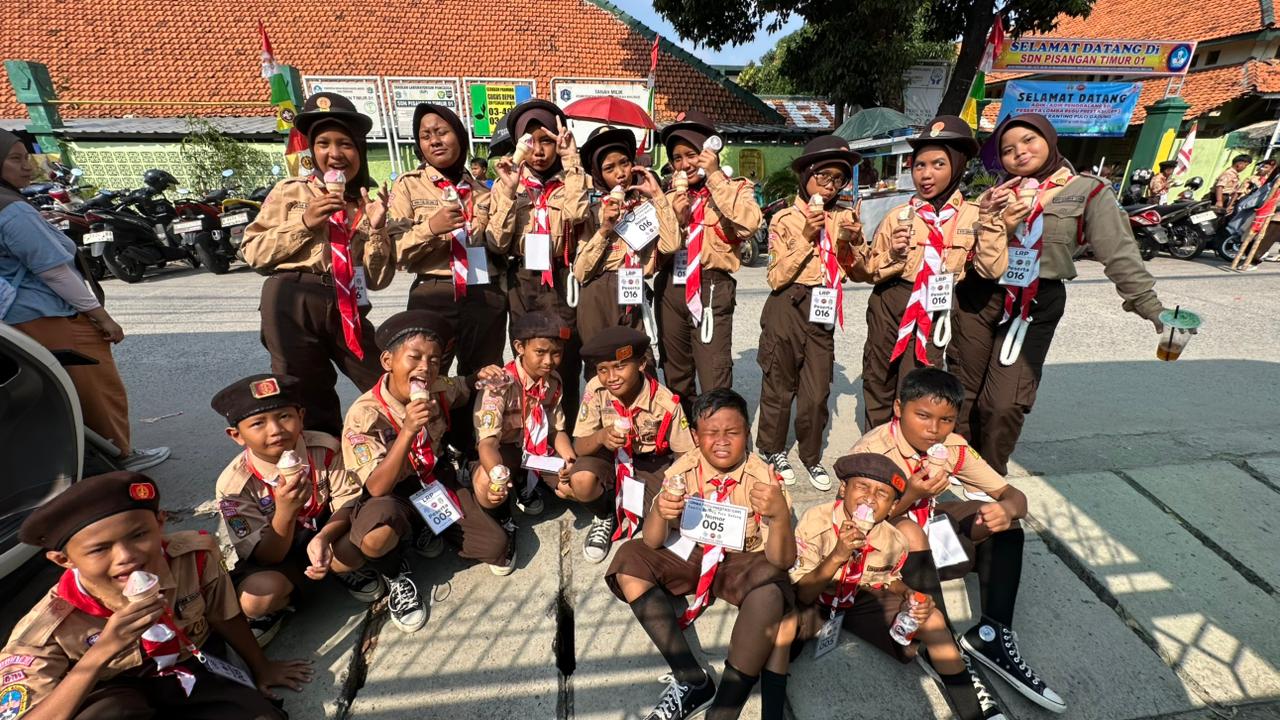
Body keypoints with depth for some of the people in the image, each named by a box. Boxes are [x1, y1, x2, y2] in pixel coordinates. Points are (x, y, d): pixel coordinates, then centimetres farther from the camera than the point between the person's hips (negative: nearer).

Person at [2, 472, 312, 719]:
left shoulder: (196, 555, -24)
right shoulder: (45, 630, -28)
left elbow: (225, 617, -6)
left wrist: (260, 667, 9)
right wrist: (103, 651, -46)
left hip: (196, 669, 2)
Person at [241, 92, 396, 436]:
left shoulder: (368, 203, 13)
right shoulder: (289, 191, 9)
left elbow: (377, 279, 5)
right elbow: (253, 253, 3)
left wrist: (376, 229, -8)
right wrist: (304, 223, -7)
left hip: (346, 308, 1)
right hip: (292, 302, -1)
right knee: (308, 400, 8)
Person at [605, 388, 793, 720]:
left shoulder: (763, 478, -18)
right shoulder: (683, 471, -12)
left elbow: (783, 561, -23)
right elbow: (652, 543, -14)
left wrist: (780, 515, -44)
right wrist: (659, 511, -38)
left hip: (742, 563, -2)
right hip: (688, 555, 3)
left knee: (771, 585, -35)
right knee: (629, 558, -21)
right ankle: (691, 680, -20)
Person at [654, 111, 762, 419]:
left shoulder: (735, 188, 3)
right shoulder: (671, 197, 15)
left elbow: (749, 224, -21)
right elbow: (658, 253, 9)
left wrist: (714, 175, -15)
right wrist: (676, 219, -7)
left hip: (711, 288, -5)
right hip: (671, 288, 5)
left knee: (714, 384, -8)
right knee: (676, 377, 14)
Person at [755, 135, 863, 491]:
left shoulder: (843, 218, 8)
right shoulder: (785, 218, -3)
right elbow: (777, 277, -11)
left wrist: (854, 240, -7)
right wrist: (806, 237, -18)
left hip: (822, 313, 3)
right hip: (787, 310, -3)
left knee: (817, 392, 4)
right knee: (779, 386, 9)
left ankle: (811, 455, 26)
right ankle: (773, 450, 29)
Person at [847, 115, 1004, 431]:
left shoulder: (972, 216, -2)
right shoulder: (898, 216, -2)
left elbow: (993, 269, -14)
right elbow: (865, 272, 1)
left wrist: (990, 220, -18)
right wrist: (892, 256, -17)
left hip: (933, 316, -1)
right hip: (888, 308, 1)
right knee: (878, 388, 14)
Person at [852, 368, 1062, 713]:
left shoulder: (952, 448, -10)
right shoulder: (870, 452, -27)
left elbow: (1016, 496, -6)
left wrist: (1007, 509, -32)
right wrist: (910, 496, -40)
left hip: (925, 533, 6)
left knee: (1001, 515, -11)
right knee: (908, 531, -37)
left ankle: (992, 634, -13)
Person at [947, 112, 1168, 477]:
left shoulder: (1087, 192, -1)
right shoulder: (999, 193, 10)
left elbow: (1121, 257, -4)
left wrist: (1155, 311, -8)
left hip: (1035, 306, -3)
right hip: (977, 297, 3)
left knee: (1003, 405, -7)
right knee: (962, 392, 10)